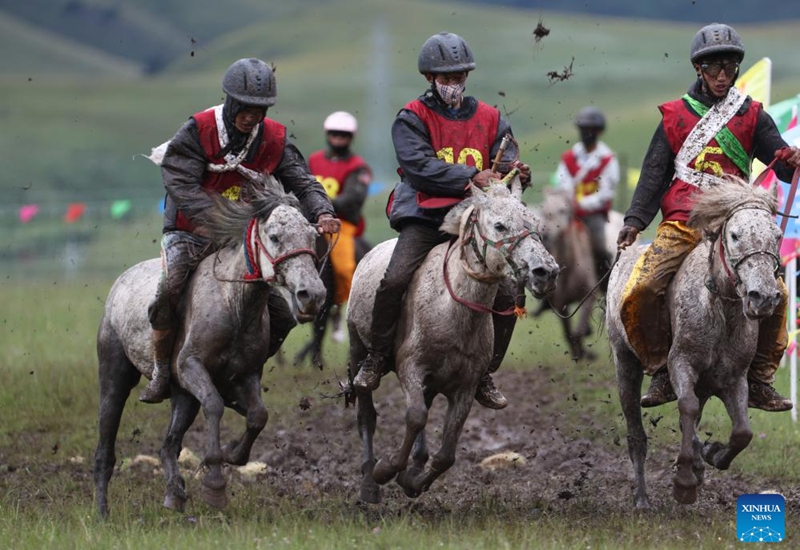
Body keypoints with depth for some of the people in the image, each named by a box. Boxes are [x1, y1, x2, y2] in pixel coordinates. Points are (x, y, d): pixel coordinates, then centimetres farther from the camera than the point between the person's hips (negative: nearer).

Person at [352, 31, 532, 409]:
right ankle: (375, 360, -9)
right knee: (395, 279, -26)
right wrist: (471, 177, -20)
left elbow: (506, 163, 7)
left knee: (506, 296, -7)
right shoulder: (413, 118, 2)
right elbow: (419, 166, -12)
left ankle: (485, 375, 9)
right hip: (425, 216, -3)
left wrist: (516, 174, -19)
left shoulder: (489, 119, 13)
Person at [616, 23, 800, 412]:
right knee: (639, 293, -20)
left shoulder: (751, 115, 10)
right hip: (681, 225, -1)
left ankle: (759, 382, -1)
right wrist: (635, 219, -3)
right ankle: (660, 373, -3)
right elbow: (654, 172, 8)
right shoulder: (676, 115, 10)